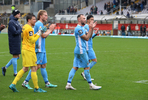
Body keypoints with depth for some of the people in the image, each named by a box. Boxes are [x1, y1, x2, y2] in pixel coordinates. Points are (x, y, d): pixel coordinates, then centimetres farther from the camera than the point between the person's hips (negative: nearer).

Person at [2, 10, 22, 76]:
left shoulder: (16, 22, 16)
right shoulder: (11, 22, -14)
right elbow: (15, 32, -20)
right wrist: (21, 29, -9)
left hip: (17, 42, 9)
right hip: (14, 42, -9)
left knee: (17, 57, 12)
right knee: (15, 56, -3)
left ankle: (5, 67, 20)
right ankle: (15, 73, 5)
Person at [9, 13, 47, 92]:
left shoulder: (25, 27, 15)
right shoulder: (29, 28, -15)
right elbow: (32, 40, -17)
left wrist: (37, 34, 12)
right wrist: (38, 34, -6)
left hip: (25, 50, 10)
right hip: (29, 50, -10)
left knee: (25, 69, 12)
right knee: (34, 68, -3)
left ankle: (13, 84, 7)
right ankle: (36, 88, 3)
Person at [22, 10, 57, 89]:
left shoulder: (40, 24, 18)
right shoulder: (39, 24, -13)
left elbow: (44, 35, 19)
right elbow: (44, 35, -19)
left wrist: (50, 30, 9)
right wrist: (50, 30, -5)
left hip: (42, 49, 11)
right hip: (39, 49, -11)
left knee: (43, 65, 13)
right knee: (37, 66, -9)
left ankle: (47, 83, 19)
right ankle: (26, 82, -6)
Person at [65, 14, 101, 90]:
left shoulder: (82, 28, 17)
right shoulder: (78, 28, -15)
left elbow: (89, 36, 19)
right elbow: (86, 38, -16)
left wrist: (92, 28, 9)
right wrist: (90, 28, -13)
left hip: (78, 50, 10)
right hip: (81, 50, -10)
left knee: (75, 67, 6)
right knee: (87, 67, -2)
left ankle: (68, 84, 4)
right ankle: (91, 85, 7)